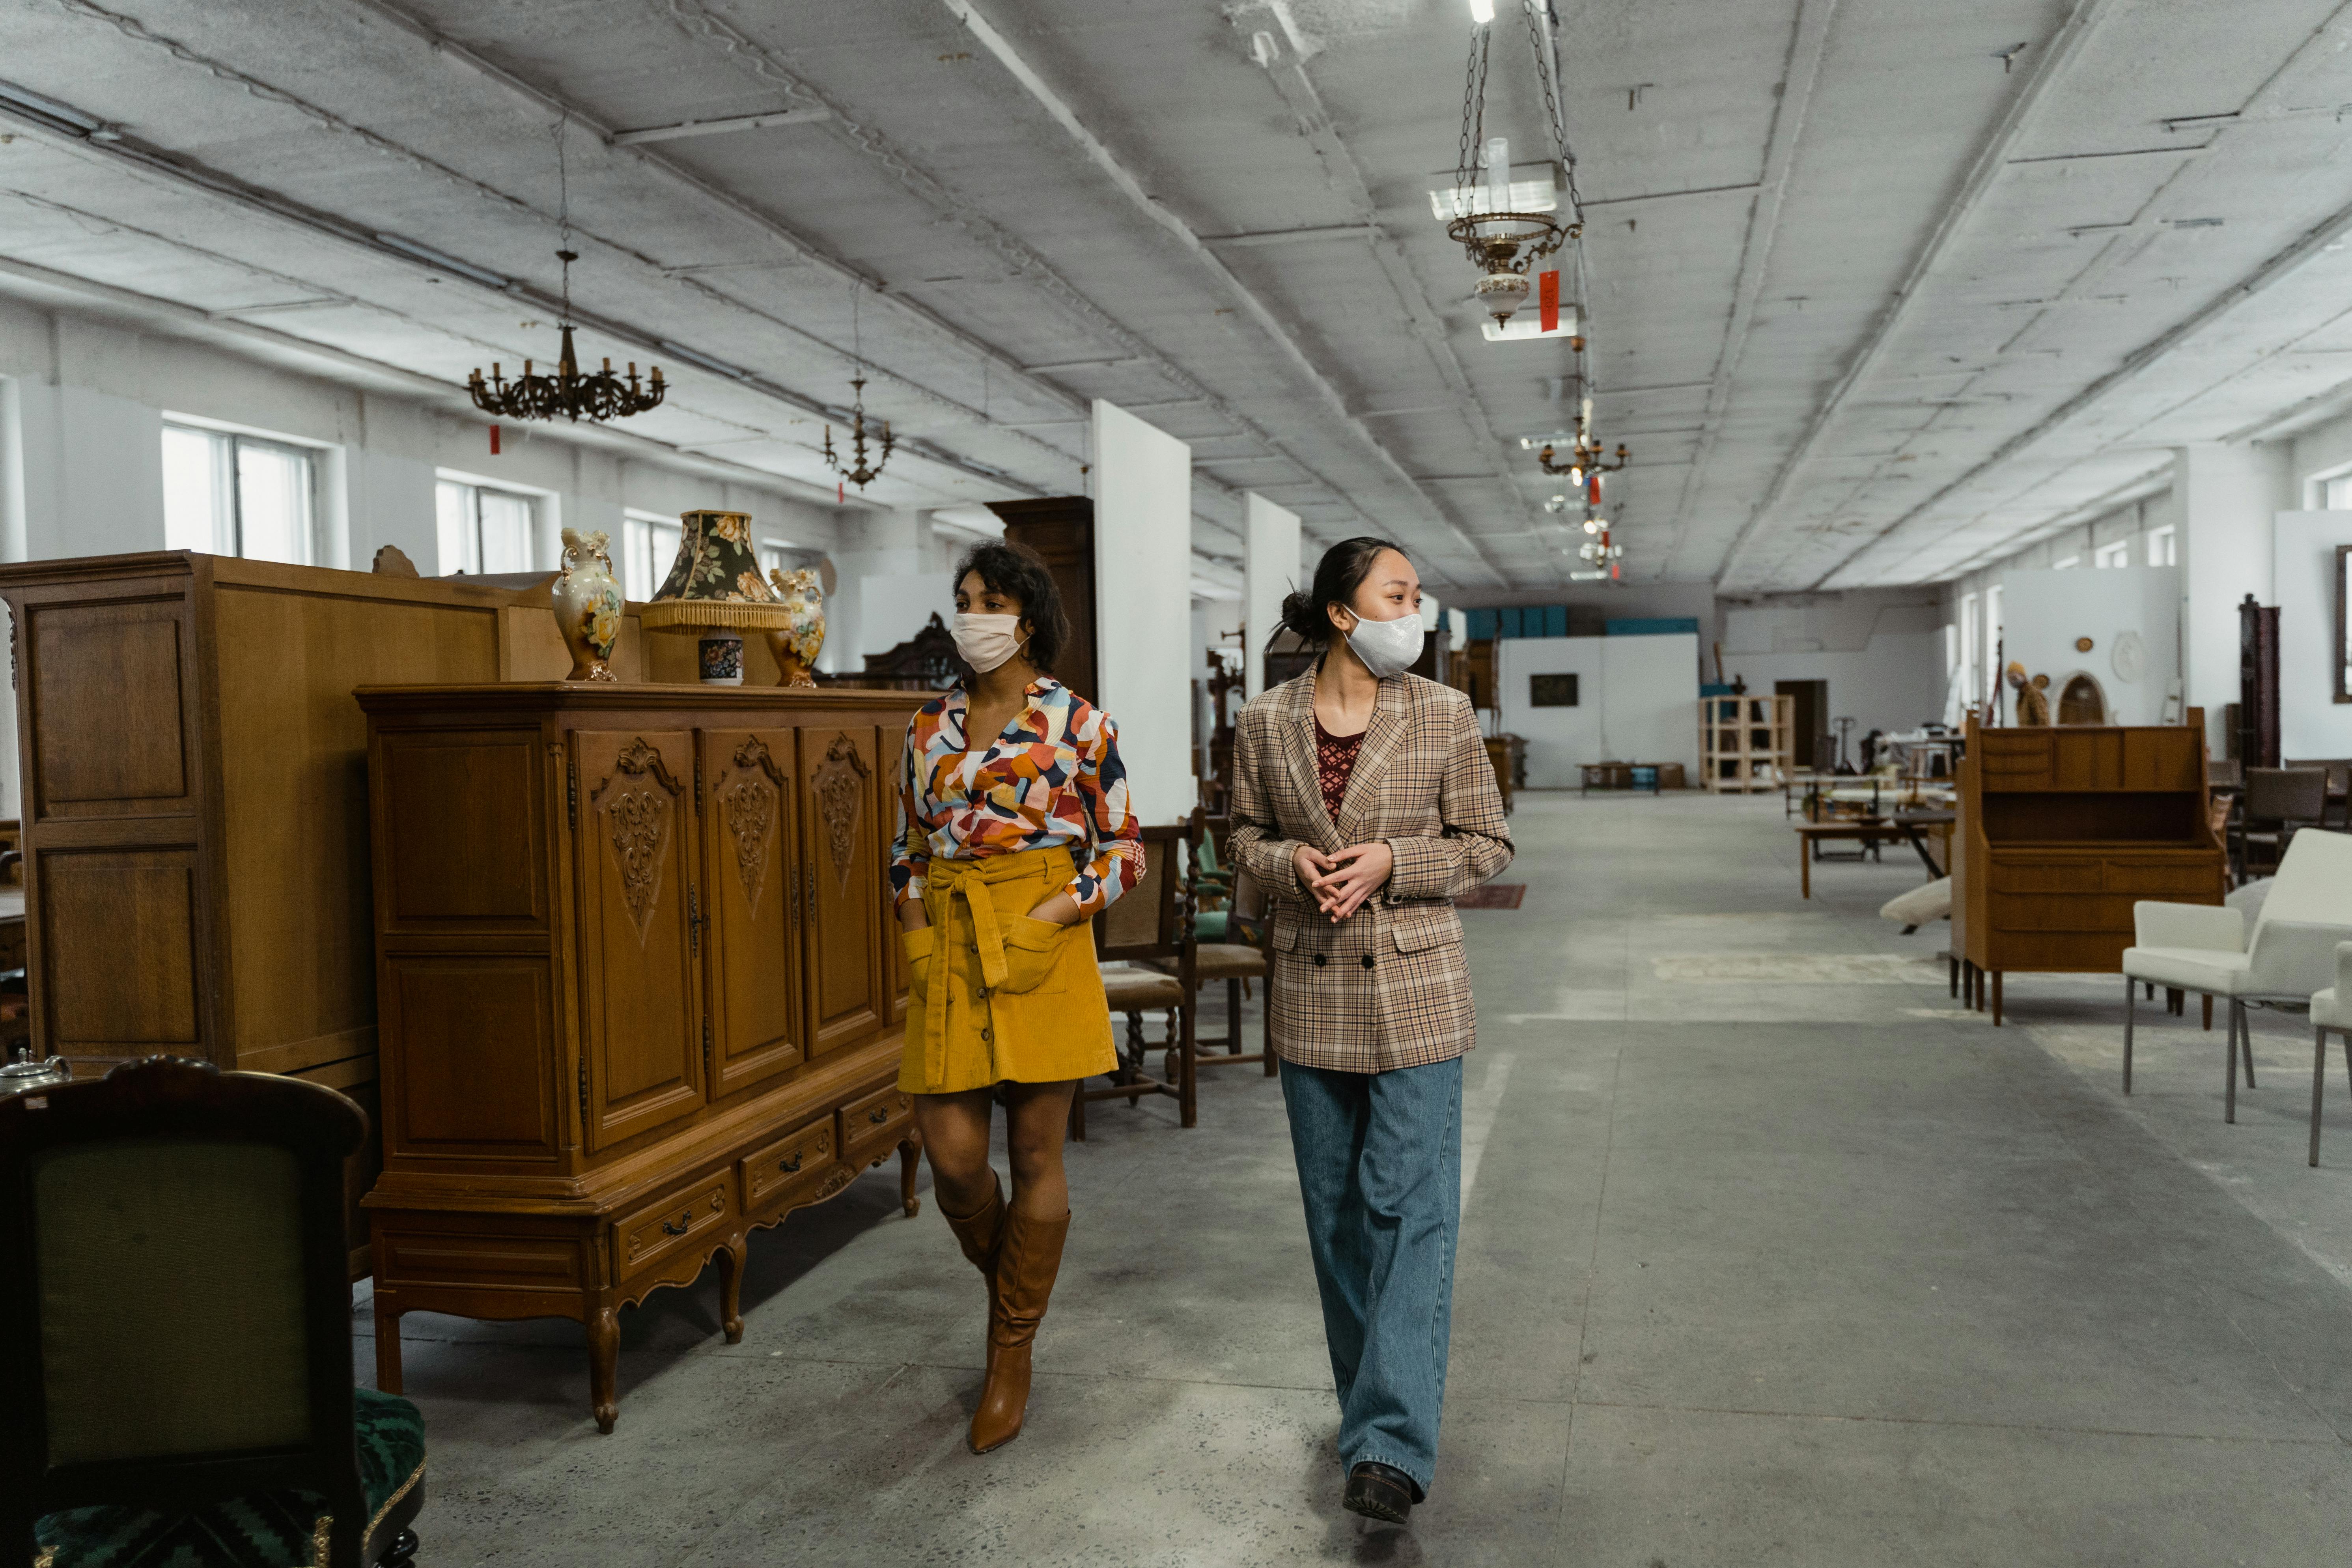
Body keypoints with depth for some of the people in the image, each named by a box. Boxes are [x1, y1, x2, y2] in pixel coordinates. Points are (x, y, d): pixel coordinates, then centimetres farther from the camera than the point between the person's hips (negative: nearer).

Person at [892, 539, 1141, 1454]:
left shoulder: (1076, 722, -1)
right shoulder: (930, 726, 11)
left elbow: (1124, 849, 1)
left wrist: (1065, 907, -13)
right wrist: (916, 917, 2)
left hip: (1043, 947, -3)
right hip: (949, 956, 4)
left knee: (1036, 1154, 3)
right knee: (952, 1157, 1)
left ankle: (1012, 1354, 19)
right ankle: (1006, 1285, 32)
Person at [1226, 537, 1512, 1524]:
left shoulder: (1445, 716, -3)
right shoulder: (1265, 722, 0)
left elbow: (1487, 844, 1)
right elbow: (1246, 835, 11)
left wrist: (1392, 862, -15)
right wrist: (1291, 863, -11)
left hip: (1415, 988, -2)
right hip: (1312, 991, 2)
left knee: (1410, 1205, -6)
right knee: (1335, 1208, 13)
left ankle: (1392, 1443, -3)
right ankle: (1367, 1402, 32)